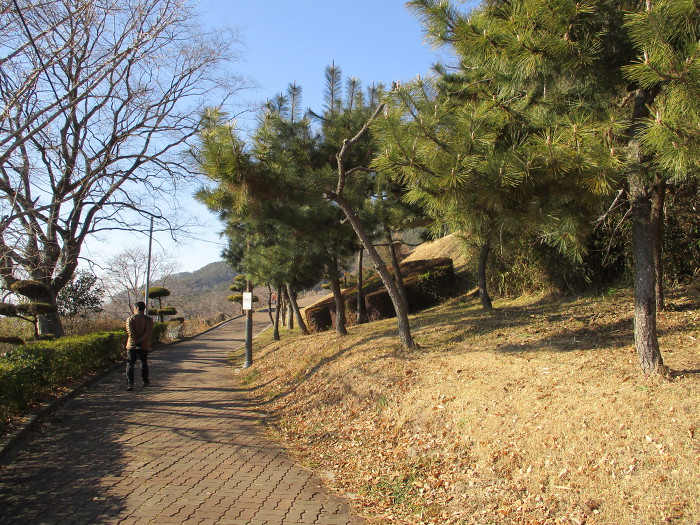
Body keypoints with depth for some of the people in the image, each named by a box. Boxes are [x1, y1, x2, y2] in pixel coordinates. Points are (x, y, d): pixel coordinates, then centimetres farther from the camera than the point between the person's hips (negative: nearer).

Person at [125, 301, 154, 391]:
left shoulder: (130, 319, -5)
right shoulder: (149, 320, 0)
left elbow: (130, 333, -16)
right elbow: (149, 332, -13)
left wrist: (136, 342, -15)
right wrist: (140, 341, -14)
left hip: (132, 345, -2)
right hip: (144, 346, 2)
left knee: (130, 364, -1)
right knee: (144, 363, 20)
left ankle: (130, 384, -14)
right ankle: (145, 381, 30)